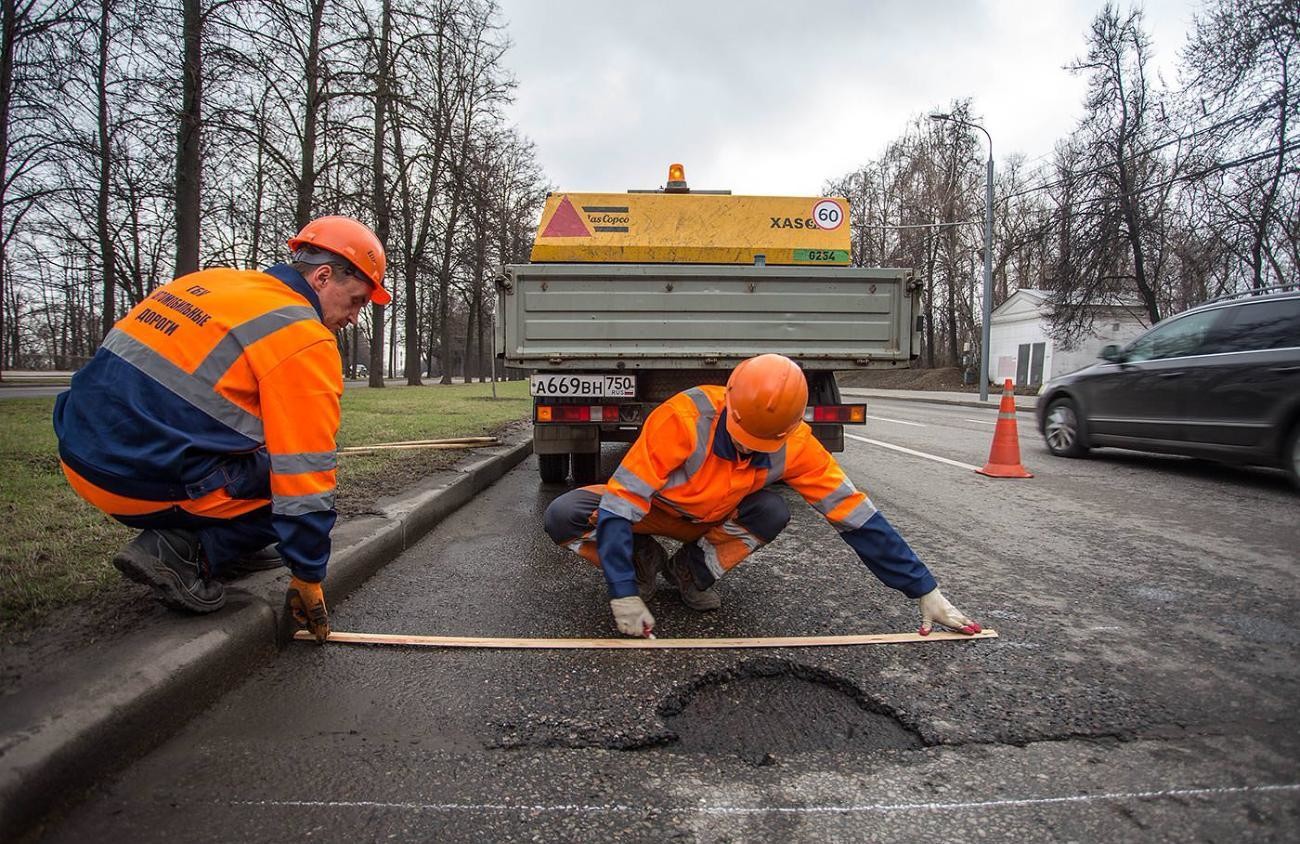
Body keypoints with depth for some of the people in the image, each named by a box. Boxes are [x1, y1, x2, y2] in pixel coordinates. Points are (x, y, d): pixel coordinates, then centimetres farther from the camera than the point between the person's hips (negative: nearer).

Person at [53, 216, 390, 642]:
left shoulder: (214, 281, 12)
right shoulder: (303, 338, -12)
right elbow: (306, 475, -14)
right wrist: (307, 578, -6)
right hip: (143, 479, -9)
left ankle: (231, 548, 18)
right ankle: (181, 552, -5)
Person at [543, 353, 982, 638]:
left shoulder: (794, 443, -25)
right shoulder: (685, 416, -38)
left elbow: (855, 514, -22)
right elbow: (621, 502, -36)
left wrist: (924, 590, -20)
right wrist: (624, 594, -41)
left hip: (712, 521, 3)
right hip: (651, 509, -2)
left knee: (773, 512, -29)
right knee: (562, 517, -28)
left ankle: (692, 569, -6)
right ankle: (644, 560, -2)